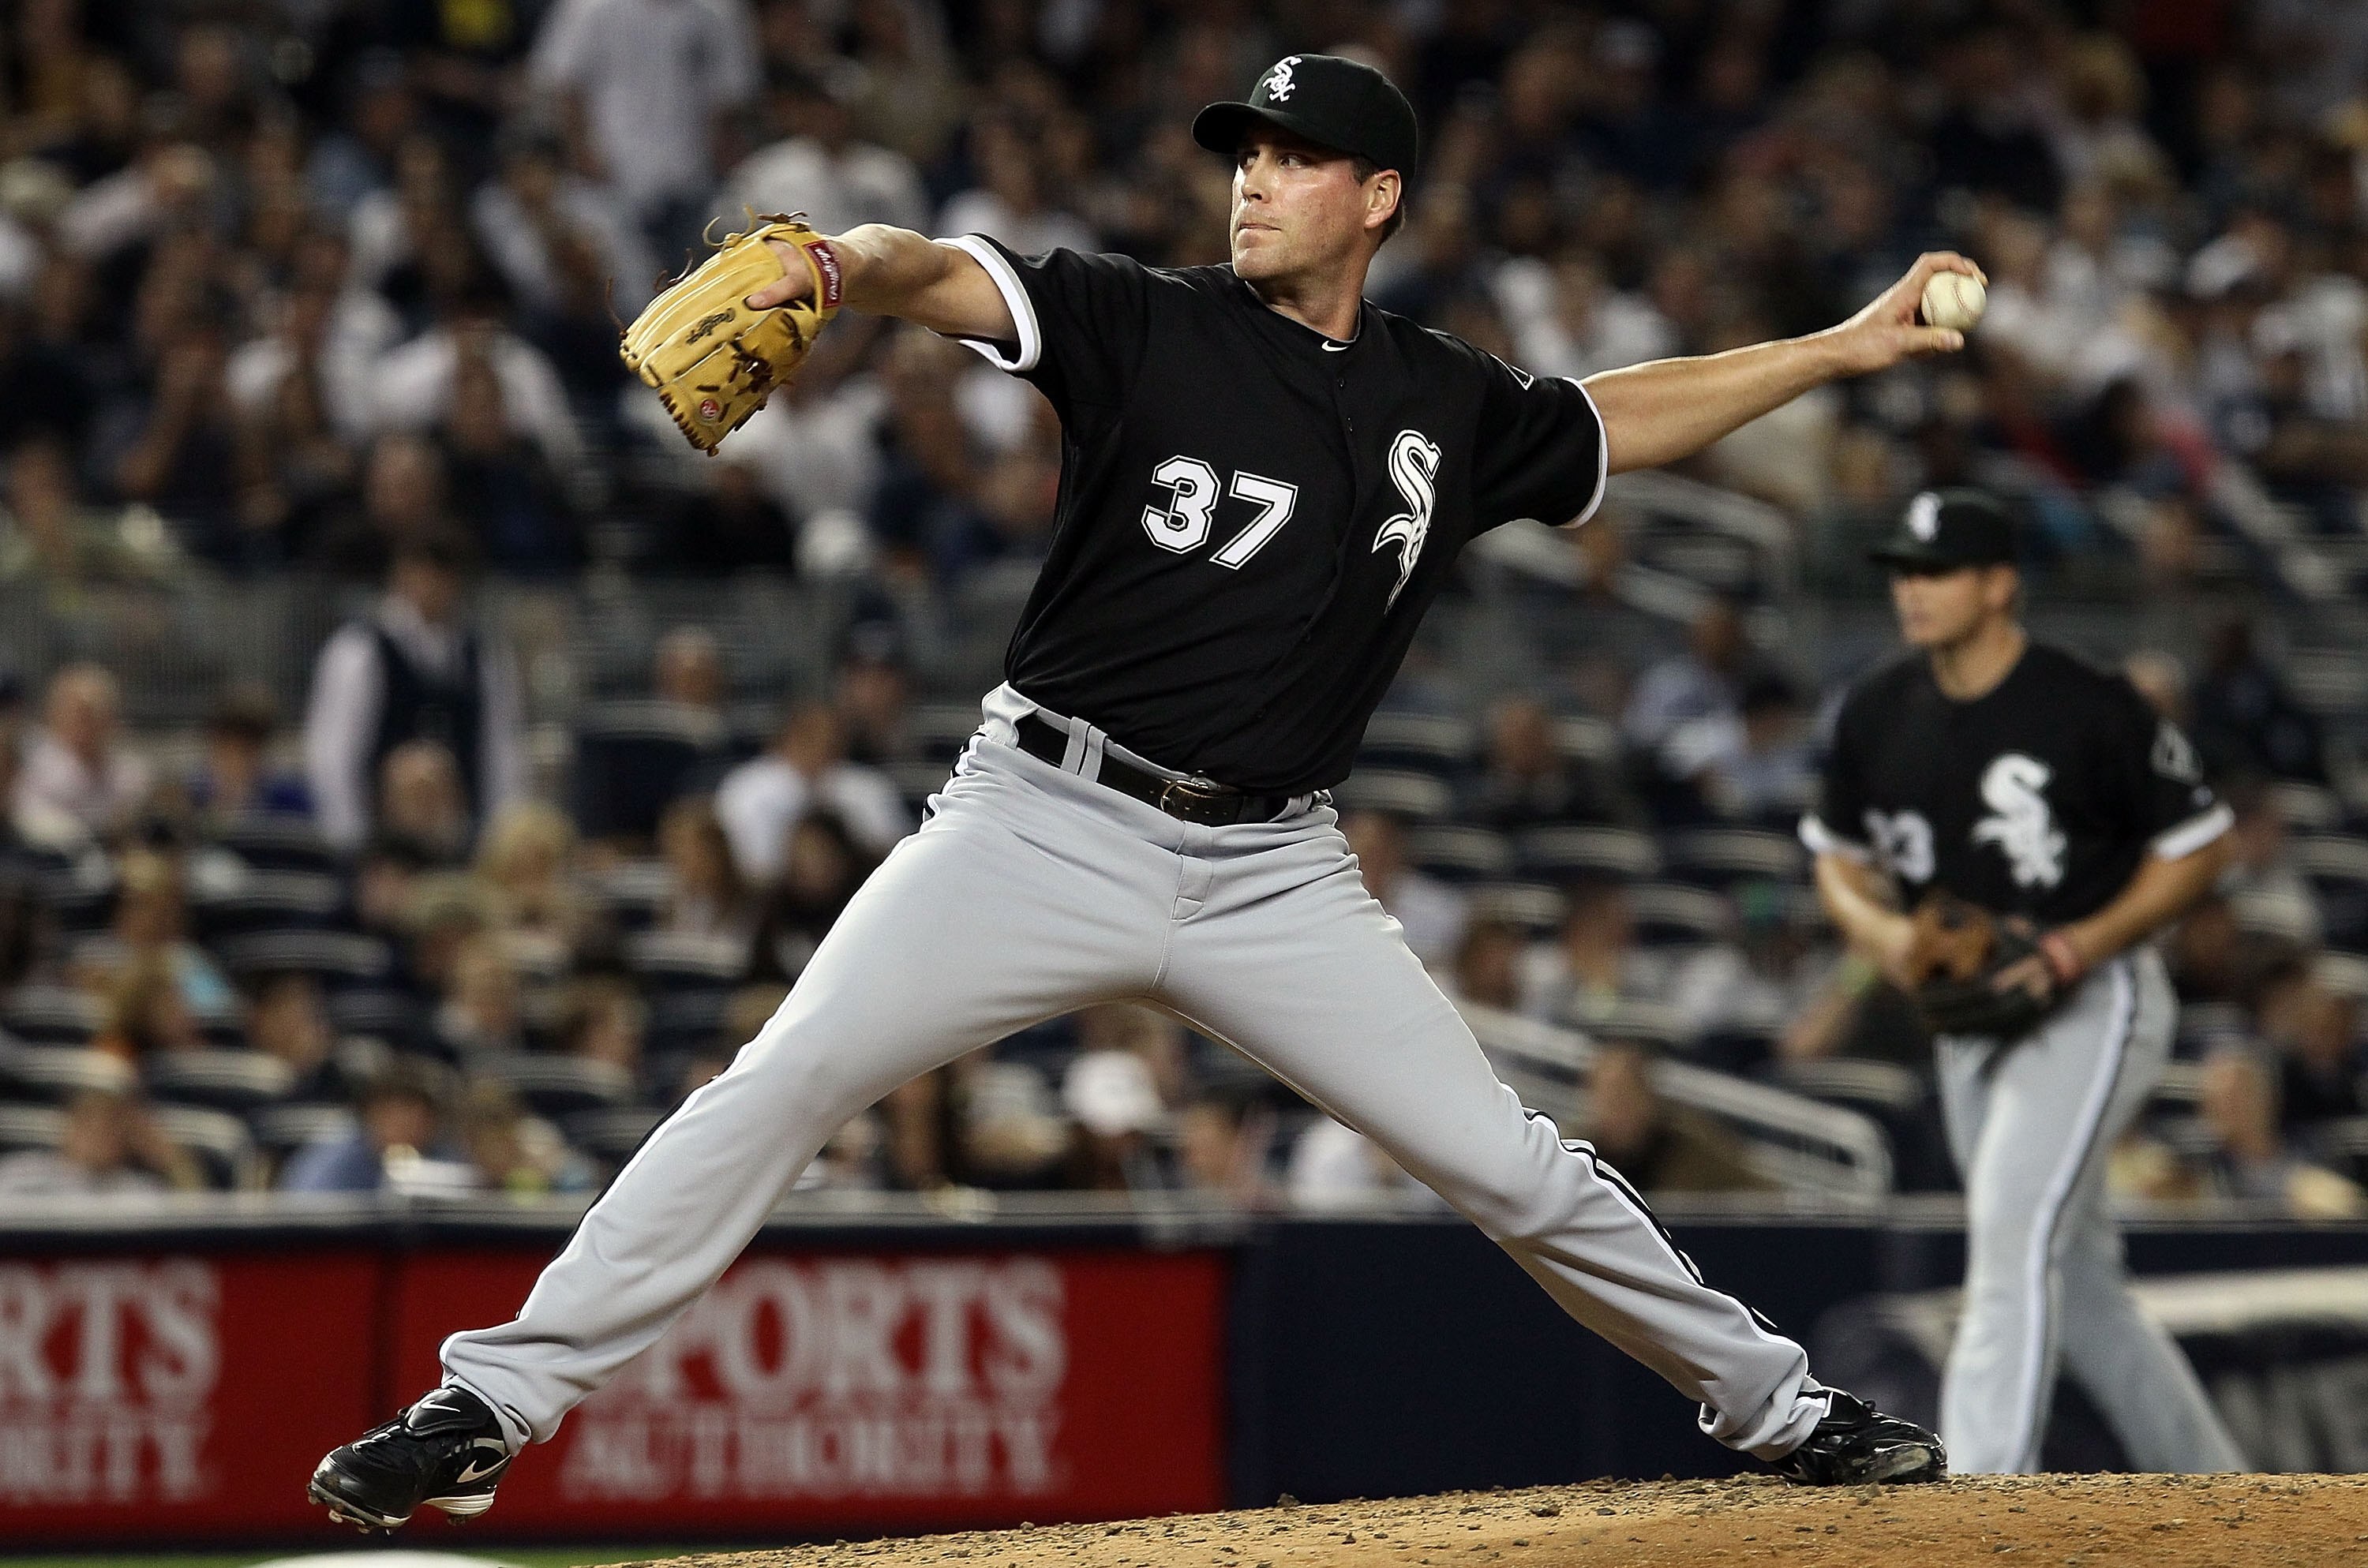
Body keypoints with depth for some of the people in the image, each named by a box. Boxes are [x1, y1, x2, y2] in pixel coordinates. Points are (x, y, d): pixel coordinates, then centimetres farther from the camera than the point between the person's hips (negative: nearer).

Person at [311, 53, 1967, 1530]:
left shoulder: (1450, 406, 9)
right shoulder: (1149, 323, -2)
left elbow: (1618, 424, 28)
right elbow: (950, 277, -19)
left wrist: (1841, 350, 26)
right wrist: (839, 264, -41)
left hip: (1274, 875, 3)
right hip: (1051, 828, -2)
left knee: (1510, 1162, 3)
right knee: (779, 1088, -14)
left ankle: (1770, 1398, 24)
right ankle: (491, 1405, -11)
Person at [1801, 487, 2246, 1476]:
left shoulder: (2091, 709, -15)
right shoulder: (1877, 716, 3)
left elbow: (2200, 843, -8)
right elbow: (1840, 856, 16)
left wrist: (2086, 945, -19)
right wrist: (1878, 929, -7)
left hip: (2093, 1006, -7)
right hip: (1968, 1020, 7)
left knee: (2014, 1236, -21)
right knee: (2075, 1281, 14)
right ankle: (2214, 1496, 29)